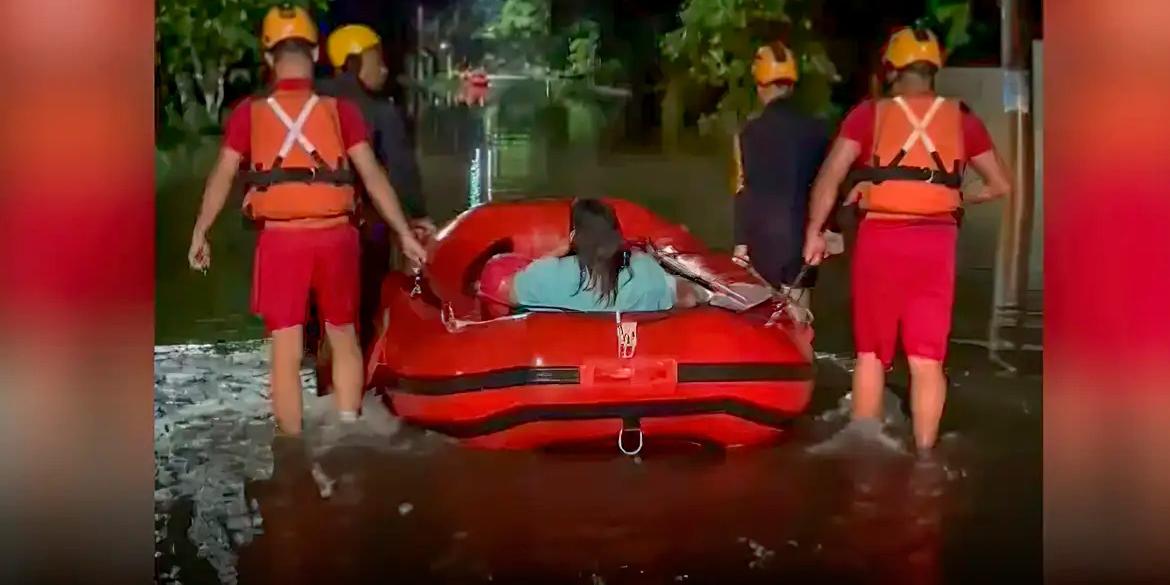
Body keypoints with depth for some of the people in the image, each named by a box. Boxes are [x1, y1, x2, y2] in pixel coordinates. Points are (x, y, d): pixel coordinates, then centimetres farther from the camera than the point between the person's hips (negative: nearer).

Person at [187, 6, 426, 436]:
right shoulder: (340, 110, -2)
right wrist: (405, 234, 2)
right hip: (334, 237, 1)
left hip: (281, 240, 0)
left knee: (286, 352, 5)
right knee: (344, 338, 18)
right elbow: (373, 177, -3)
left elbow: (222, 178, 1)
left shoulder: (249, 113, 0)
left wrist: (200, 234, 13)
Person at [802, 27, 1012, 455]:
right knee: (927, 358, 7)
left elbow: (830, 176, -6)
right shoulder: (960, 118, 8)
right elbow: (1000, 185, 11)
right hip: (935, 242, 1)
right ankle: (924, 455, 9)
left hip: (880, 239, -1)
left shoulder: (870, 114, 2)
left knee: (871, 353, 13)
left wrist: (814, 233, 2)